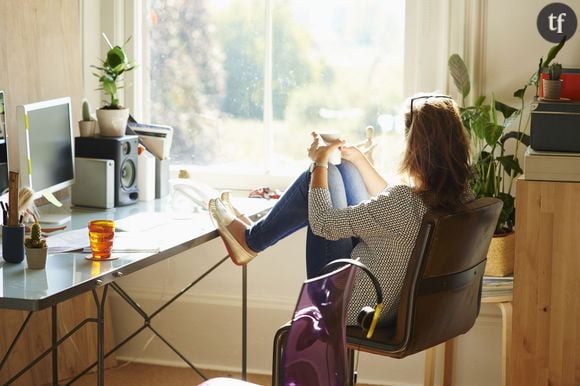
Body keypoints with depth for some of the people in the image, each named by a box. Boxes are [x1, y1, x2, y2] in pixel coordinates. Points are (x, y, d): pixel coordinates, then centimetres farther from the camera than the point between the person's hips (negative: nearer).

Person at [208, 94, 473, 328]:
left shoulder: (406, 201, -33)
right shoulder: (459, 197, -10)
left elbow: (322, 223, -21)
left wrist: (319, 161, -8)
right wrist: (359, 160, 10)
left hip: (350, 308, -8)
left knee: (319, 176, -2)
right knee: (343, 171, 13)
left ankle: (250, 240, 20)